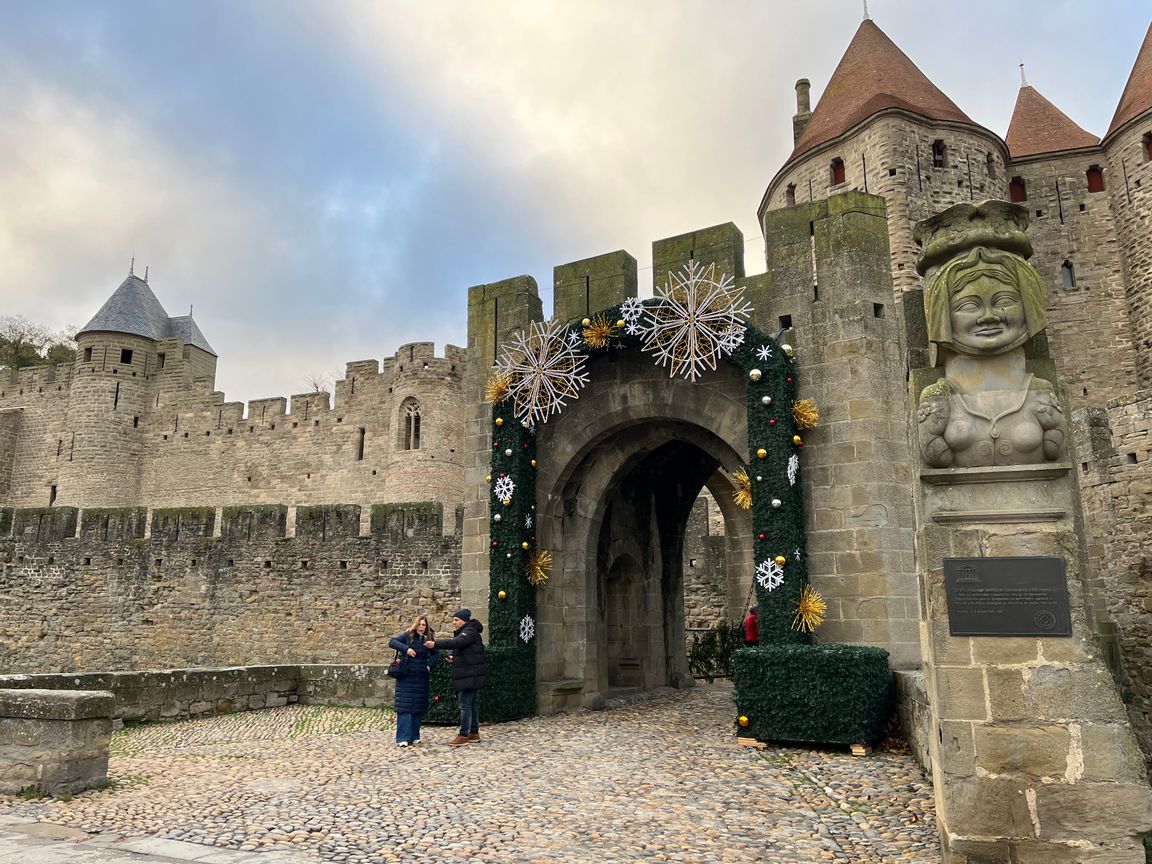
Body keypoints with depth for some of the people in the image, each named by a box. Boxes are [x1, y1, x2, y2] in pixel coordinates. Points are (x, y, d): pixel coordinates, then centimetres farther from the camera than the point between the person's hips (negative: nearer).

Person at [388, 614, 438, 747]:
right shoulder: (408, 636, -3)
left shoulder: (428, 639, 7)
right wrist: (406, 648, -23)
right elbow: (391, 642, -12)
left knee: (419, 707, 7)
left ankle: (414, 736, 16)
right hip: (406, 677, -4)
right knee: (404, 707, -6)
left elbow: (436, 654, 18)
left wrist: (430, 665, 2)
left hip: (421, 678, 4)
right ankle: (403, 738, -4)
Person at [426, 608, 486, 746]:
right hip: (469, 676, 10)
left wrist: (435, 644, -33)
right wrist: (454, 658, 6)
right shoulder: (463, 632, 18)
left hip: (470, 676, -10)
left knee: (465, 705, -6)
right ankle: (474, 733, 23)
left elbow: (456, 642, -30)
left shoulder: (470, 631, -14)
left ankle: (463, 736, -2)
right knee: (471, 704, 15)